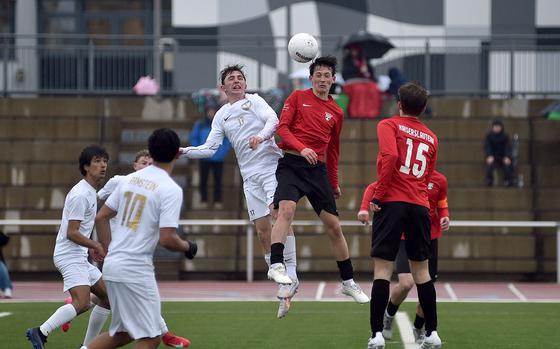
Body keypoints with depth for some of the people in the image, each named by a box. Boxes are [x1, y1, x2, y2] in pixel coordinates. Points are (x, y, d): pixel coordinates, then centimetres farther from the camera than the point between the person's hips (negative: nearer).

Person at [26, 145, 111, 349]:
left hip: (79, 258, 11)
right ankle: (41, 332, -23)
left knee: (107, 297, 12)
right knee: (82, 303, -27)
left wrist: (91, 247, 18)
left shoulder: (90, 192, 16)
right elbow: (71, 233, -19)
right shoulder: (80, 194, -15)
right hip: (70, 257, -11)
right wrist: (95, 245, -15)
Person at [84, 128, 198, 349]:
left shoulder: (129, 179, 10)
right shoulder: (171, 189, -12)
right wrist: (187, 247, 3)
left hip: (112, 265, 8)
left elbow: (101, 217, 13)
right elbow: (167, 239, -17)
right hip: (136, 270, -8)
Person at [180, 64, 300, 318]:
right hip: (250, 177, 4)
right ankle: (286, 287, 4)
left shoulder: (254, 101, 6)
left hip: (272, 166, -4)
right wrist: (184, 151, -2)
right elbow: (210, 148, 12)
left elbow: (273, 120, -10)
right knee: (263, 231, -1)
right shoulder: (221, 116, 17)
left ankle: (290, 274, -25)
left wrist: (262, 135, -30)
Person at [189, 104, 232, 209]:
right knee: (203, 180, 4)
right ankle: (203, 201, 11)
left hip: (218, 158, 0)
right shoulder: (199, 125, 2)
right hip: (204, 159, 0)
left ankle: (217, 201, 8)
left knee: (218, 180, 2)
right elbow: (193, 138, 8)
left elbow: (228, 139, 7)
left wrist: (224, 151, -3)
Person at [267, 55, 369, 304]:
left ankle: (348, 282, 13)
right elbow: (283, 127, -4)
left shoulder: (336, 112, 15)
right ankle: (276, 265, -34)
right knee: (286, 209, -28)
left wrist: (334, 183, 23)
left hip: (318, 169, 4)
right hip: (291, 164, -4)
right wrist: (301, 148, -20)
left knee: (334, 225, 4)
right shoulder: (298, 97, 5)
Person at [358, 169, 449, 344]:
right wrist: (365, 208, -15)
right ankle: (389, 315, 12)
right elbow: (373, 187, 2)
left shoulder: (440, 180, 2)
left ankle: (419, 329, 29)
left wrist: (445, 217, -8)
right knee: (406, 283, -20)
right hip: (405, 237, -3)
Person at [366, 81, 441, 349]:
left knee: (382, 269, -5)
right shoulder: (431, 138, 18)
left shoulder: (389, 125, 2)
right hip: (420, 206, 4)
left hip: (393, 203, -4)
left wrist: (379, 194, -13)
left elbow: (390, 156, -15)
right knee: (421, 271, 13)